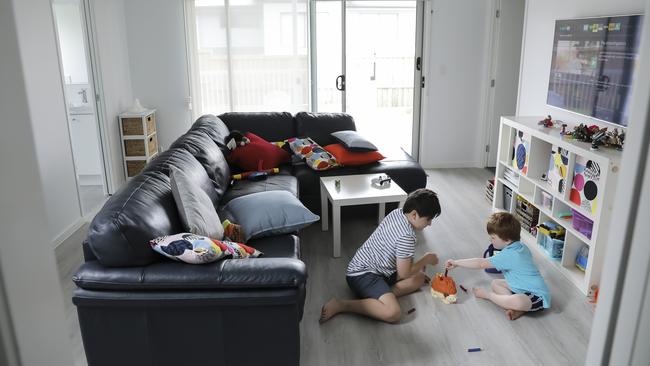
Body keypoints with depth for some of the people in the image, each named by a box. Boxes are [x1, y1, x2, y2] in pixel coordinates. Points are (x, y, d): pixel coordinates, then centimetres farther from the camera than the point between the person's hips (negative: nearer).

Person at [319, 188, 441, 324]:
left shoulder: (397, 212, 3)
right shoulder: (406, 236, -24)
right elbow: (404, 274, -14)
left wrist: (418, 267, 20)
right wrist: (426, 259, -1)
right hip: (362, 275, -10)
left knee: (419, 277, 10)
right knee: (393, 313, -31)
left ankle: (380, 295, -6)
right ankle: (341, 305, -19)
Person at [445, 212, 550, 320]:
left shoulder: (508, 255, -25)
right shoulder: (522, 246, 2)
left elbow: (481, 263, -20)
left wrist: (456, 262, -11)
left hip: (538, 298, -10)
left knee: (518, 302, -38)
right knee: (495, 283, 10)